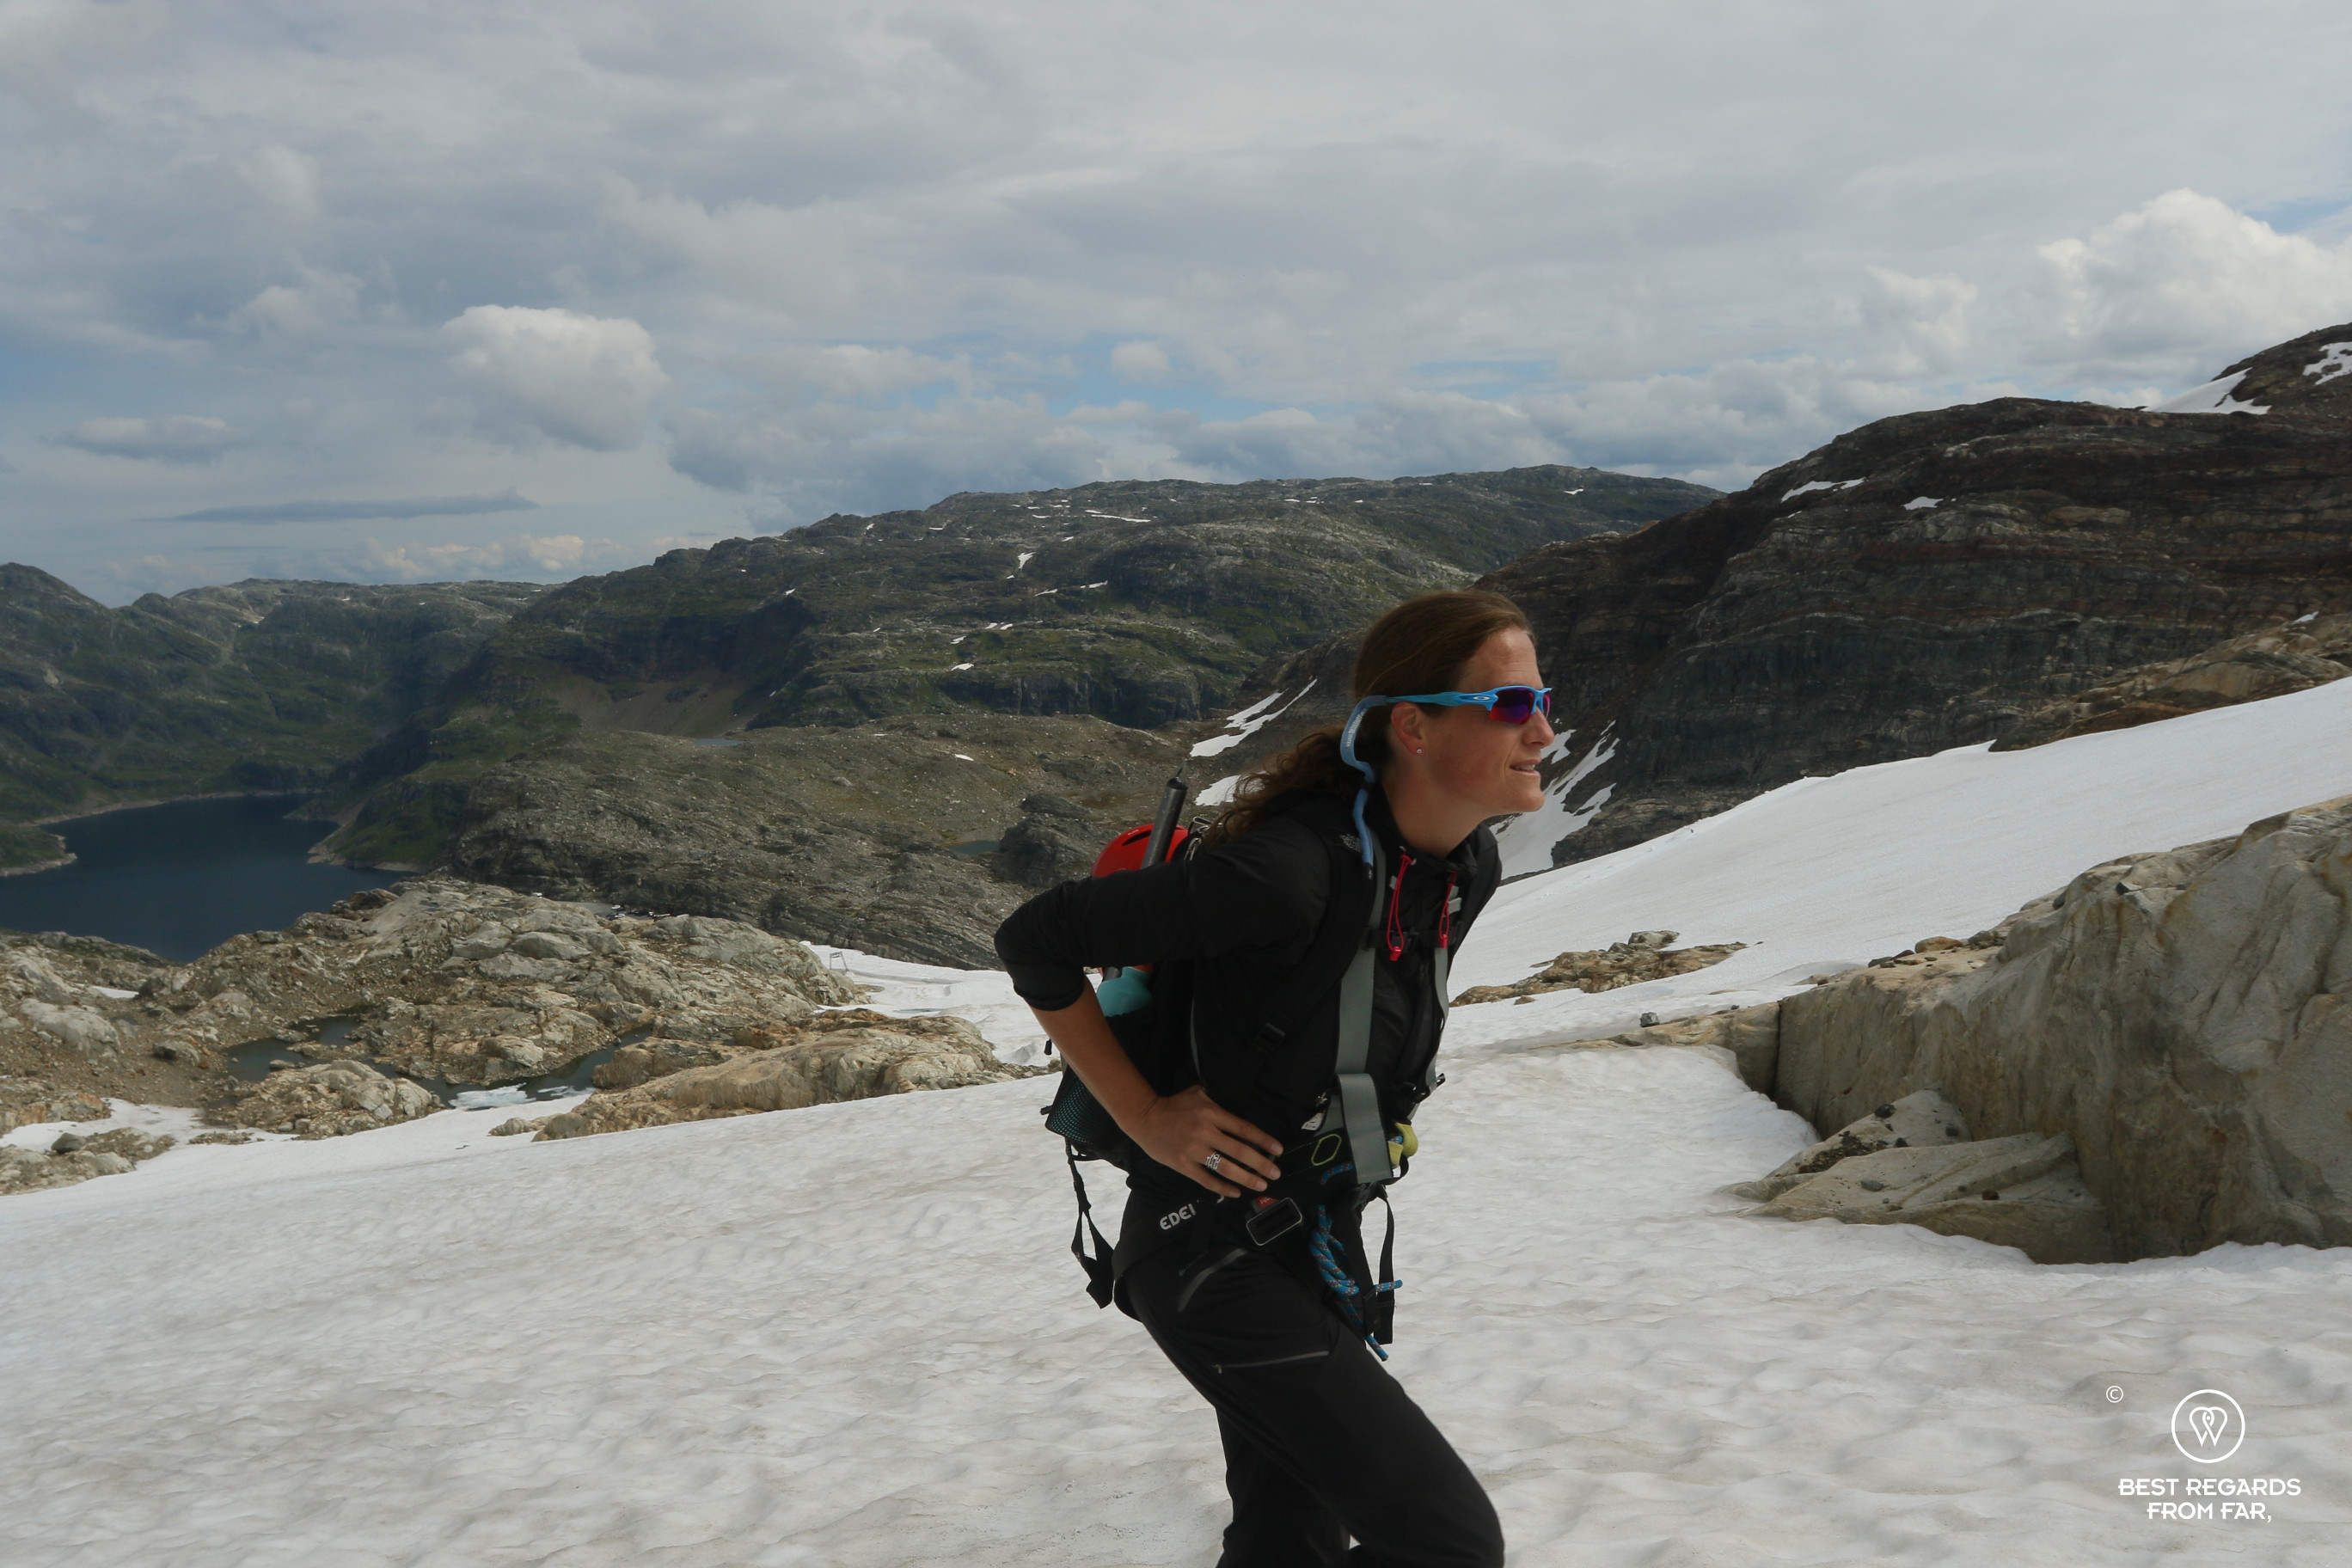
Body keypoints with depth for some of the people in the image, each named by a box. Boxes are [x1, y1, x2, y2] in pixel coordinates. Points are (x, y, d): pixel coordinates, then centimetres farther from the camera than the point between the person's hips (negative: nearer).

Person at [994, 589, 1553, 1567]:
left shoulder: (1471, 867, -1)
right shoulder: (1292, 868, -28)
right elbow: (1035, 941, -21)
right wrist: (1145, 1117, -18)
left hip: (1325, 1242, 8)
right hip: (1216, 1256, -8)